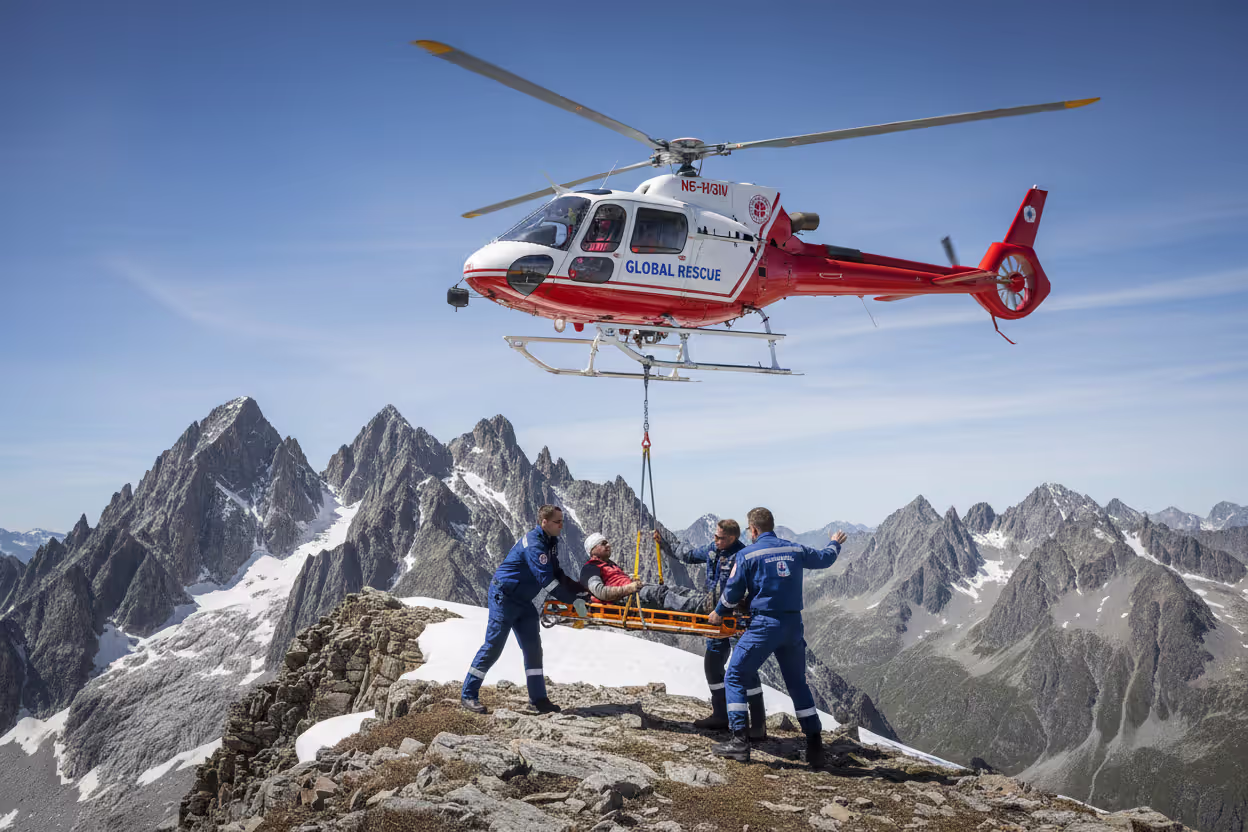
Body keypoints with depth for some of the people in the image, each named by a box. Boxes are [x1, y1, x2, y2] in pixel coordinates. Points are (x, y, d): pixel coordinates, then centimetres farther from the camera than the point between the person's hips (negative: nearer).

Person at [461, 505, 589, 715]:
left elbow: (558, 575, 14)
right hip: (504, 597, -9)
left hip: (523, 601, 9)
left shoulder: (550, 543, 7)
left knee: (533, 648, 5)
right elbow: (546, 580, -29)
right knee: (493, 646, -6)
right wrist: (574, 601, -27)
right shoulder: (534, 544, -24)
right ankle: (468, 695, 4)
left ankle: (538, 699, 9)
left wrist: (583, 590, 2)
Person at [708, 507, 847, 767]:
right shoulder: (796, 550, 8)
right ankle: (814, 745, 17)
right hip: (793, 625, 5)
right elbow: (824, 559, 26)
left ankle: (740, 741, -3)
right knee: (798, 684, 17)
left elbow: (733, 592, -1)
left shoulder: (747, 554, -5)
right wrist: (835, 543, 48)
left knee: (735, 677, 6)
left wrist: (718, 613, 19)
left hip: (763, 625, -5)